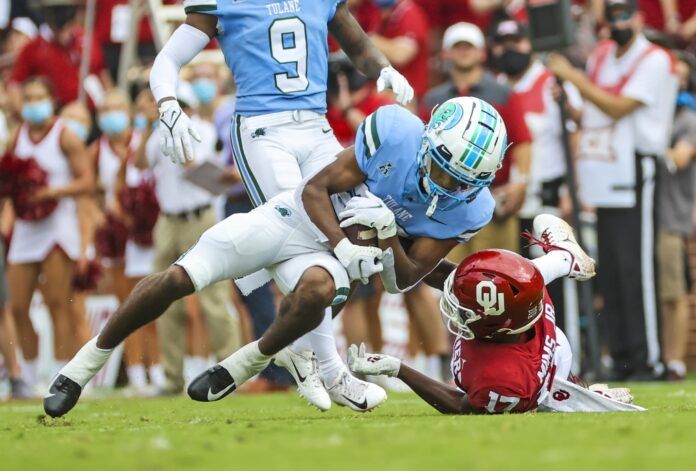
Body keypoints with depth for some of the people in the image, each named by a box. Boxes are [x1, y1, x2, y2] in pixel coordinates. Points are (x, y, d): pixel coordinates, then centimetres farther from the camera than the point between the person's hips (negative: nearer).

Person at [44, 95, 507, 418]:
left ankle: (247, 364, -11)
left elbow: (403, 280, -7)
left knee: (316, 291, -37)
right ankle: (90, 359, 7)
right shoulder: (395, 133, -23)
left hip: (326, 257, 1)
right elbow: (316, 190, -15)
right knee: (180, 278, -12)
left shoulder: (467, 209, -15)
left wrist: (387, 234, -26)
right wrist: (343, 246, -31)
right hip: (298, 217, -1)